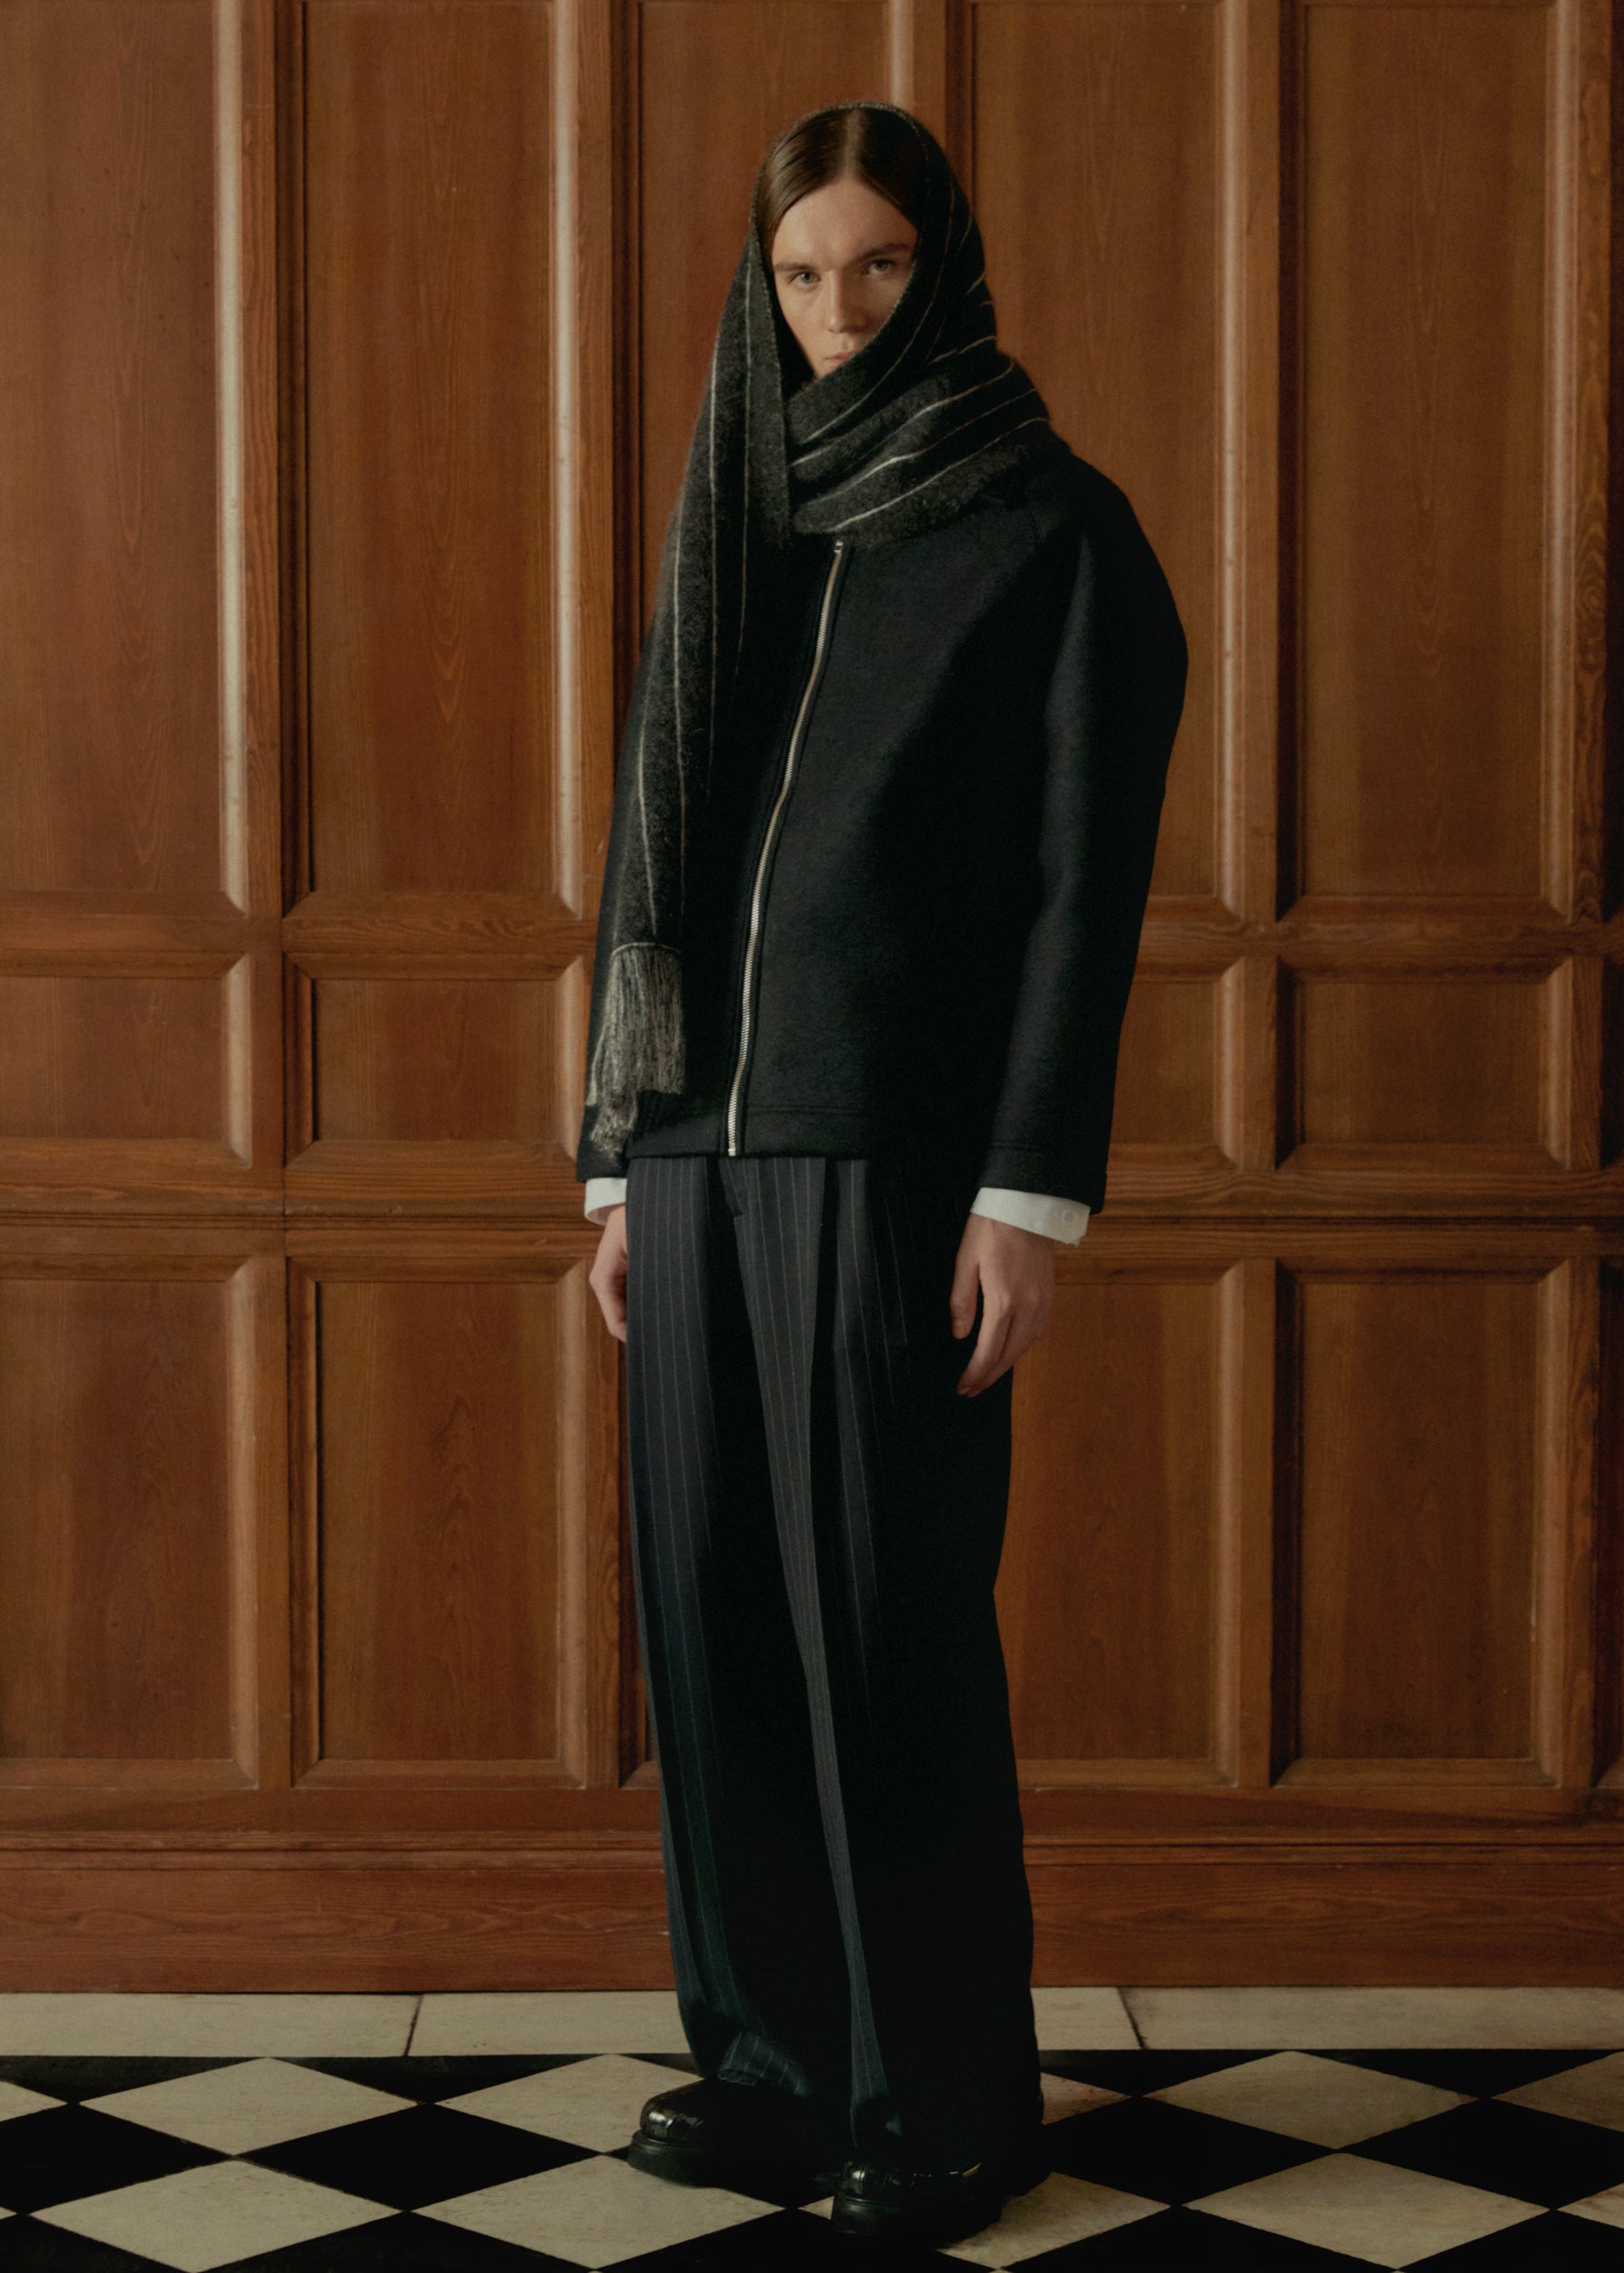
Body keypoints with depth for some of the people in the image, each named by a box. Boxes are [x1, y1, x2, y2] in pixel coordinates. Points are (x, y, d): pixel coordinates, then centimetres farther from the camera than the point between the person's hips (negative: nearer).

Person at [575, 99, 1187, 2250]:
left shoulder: (1060, 529, -2)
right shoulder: (737, 537, 15)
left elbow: (1090, 874, -8)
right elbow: (655, 856, 15)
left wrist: (1033, 1195, -15)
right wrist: (619, 1164, 10)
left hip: (896, 1147, -6)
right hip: (709, 1144, 6)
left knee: (891, 1625, -3)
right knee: (716, 1614, 7)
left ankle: (950, 2094, 11)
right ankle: (783, 2056, 21)